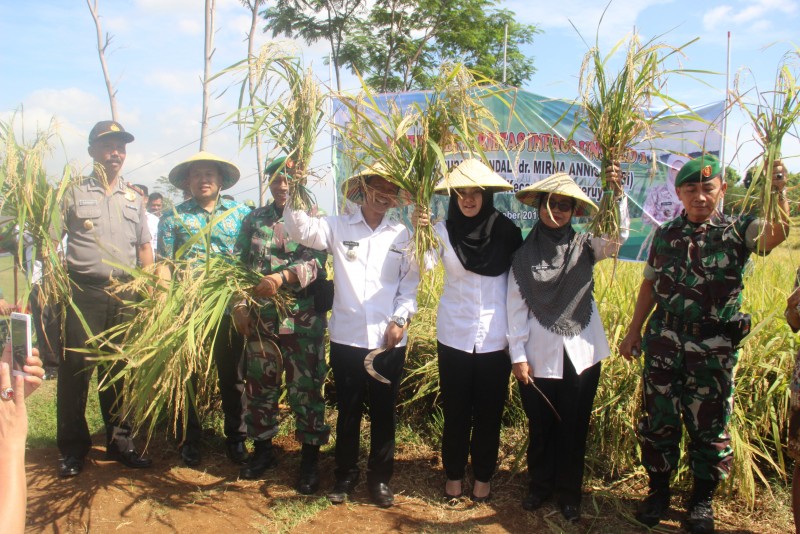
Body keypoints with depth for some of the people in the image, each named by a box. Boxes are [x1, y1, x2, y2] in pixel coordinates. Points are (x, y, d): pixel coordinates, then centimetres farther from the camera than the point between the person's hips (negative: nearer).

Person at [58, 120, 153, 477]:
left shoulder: (134, 198, 15)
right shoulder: (74, 193, 3)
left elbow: (144, 248, 16)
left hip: (125, 295, 3)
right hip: (84, 293, -3)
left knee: (119, 371, 10)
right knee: (75, 370, 0)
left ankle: (119, 441, 21)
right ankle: (73, 448, 14)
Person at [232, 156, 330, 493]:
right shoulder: (254, 220, 11)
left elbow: (316, 262, -15)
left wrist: (282, 278, -31)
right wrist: (239, 306, 0)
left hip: (304, 319, -3)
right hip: (261, 318, 4)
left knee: (306, 388, 2)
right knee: (260, 385, 13)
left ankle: (310, 459, 15)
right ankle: (262, 449, 30)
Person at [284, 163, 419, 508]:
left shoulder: (402, 236, 6)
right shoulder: (339, 227, 3)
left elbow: (410, 285, 6)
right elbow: (303, 230, -12)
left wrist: (401, 319, -7)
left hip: (389, 341, 1)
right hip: (347, 338, -1)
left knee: (384, 413, 11)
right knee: (348, 411, 12)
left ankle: (380, 477, 27)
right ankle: (345, 475, 29)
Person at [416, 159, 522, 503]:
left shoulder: (507, 232, -4)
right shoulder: (444, 230, -5)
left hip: (495, 338, 0)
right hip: (454, 335, 0)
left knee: (489, 412, 11)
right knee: (456, 411, 11)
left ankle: (483, 477, 30)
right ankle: (453, 476, 29)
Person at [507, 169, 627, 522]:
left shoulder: (585, 247, -1)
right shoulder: (524, 255, -2)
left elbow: (618, 235, -21)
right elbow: (516, 308, -2)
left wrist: (617, 193, -36)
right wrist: (518, 356, -6)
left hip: (581, 354, 0)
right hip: (539, 357, 0)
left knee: (574, 427, 11)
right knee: (540, 427, 13)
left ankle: (569, 492, 29)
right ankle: (540, 486, 34)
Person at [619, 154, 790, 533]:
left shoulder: (737, 231, -4)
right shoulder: (665, 235, 6)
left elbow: (775, 233, -26)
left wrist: (778, 191, -43)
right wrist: (634, 331, 10)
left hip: (714, 348, -2)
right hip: (664, 342, 2)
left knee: (709, 426, 9)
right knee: (658, 420, 10)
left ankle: (702, 500, 28)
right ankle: (658, 491, 29)